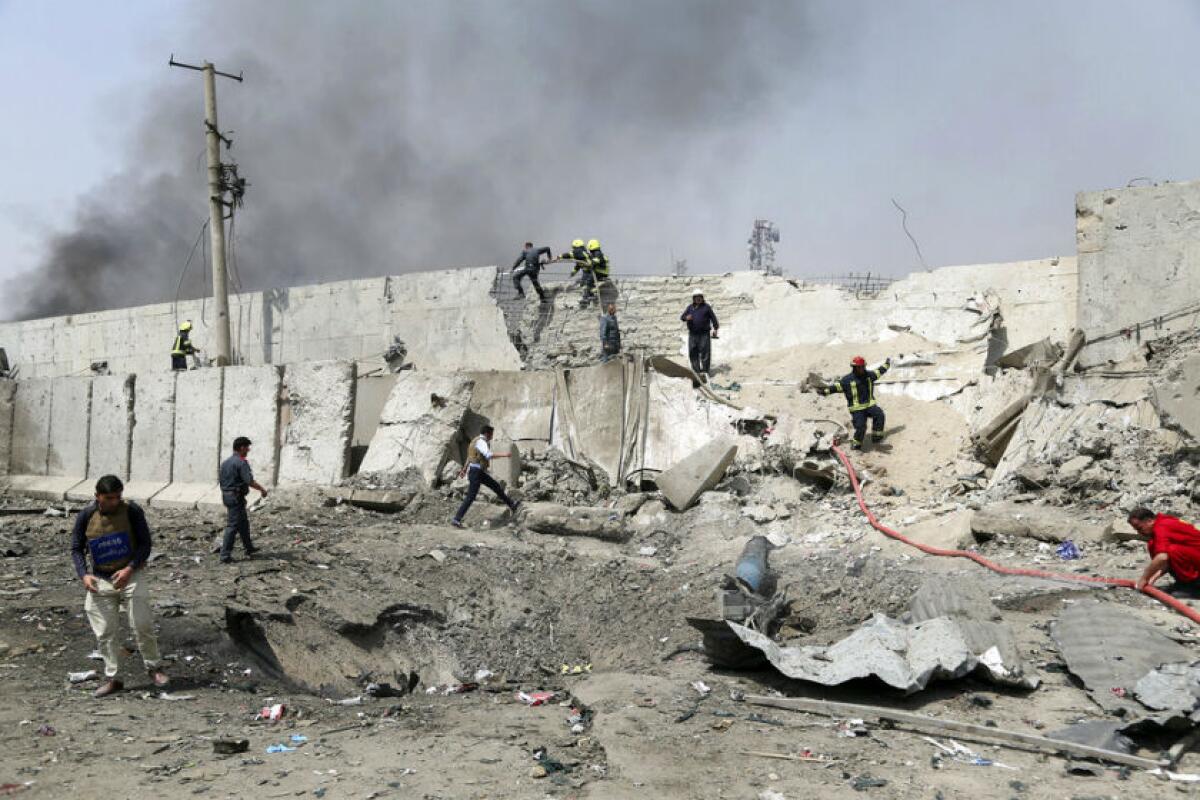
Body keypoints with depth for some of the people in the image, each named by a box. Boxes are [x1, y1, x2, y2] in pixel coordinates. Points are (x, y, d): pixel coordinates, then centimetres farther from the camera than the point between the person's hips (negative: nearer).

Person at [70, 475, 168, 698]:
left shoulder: (132, 511, -11)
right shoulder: (86, 516, -4)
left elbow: (145, 544, -8)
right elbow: (76, 549, 3)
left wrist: (129, 569, -21)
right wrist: (84, 574, -13)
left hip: (131, 575, -2)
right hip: (100, 580, 2)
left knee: (143, 625, -4)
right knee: (104, 632, 4)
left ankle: (153, 668, 15)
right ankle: (112, 679, 15)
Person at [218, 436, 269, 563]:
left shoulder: (225, 462, 12)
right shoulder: (241, 462, -16)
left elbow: (223, 481, 16)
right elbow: (250, 481, -23)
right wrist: (262, 490, -10)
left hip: (226, 495, 10)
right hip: (237, 497, -10)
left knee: (244, 522, 22)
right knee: (232, 526, -6)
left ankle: (248, 548, 36)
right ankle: (225, 555, -7)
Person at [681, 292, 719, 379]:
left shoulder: (706, 307, 7)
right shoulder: (690, 307, 14)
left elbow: (713, 318, 7)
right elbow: (682, 317, 7)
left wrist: (715, 328, -4)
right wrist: (686, 317, -17)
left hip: (704, 334, -3)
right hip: (692, 334, 3)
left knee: (705, 353, -7)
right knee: (693, 353, 0)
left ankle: (704, 371, -6)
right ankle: (696, 371, 6)